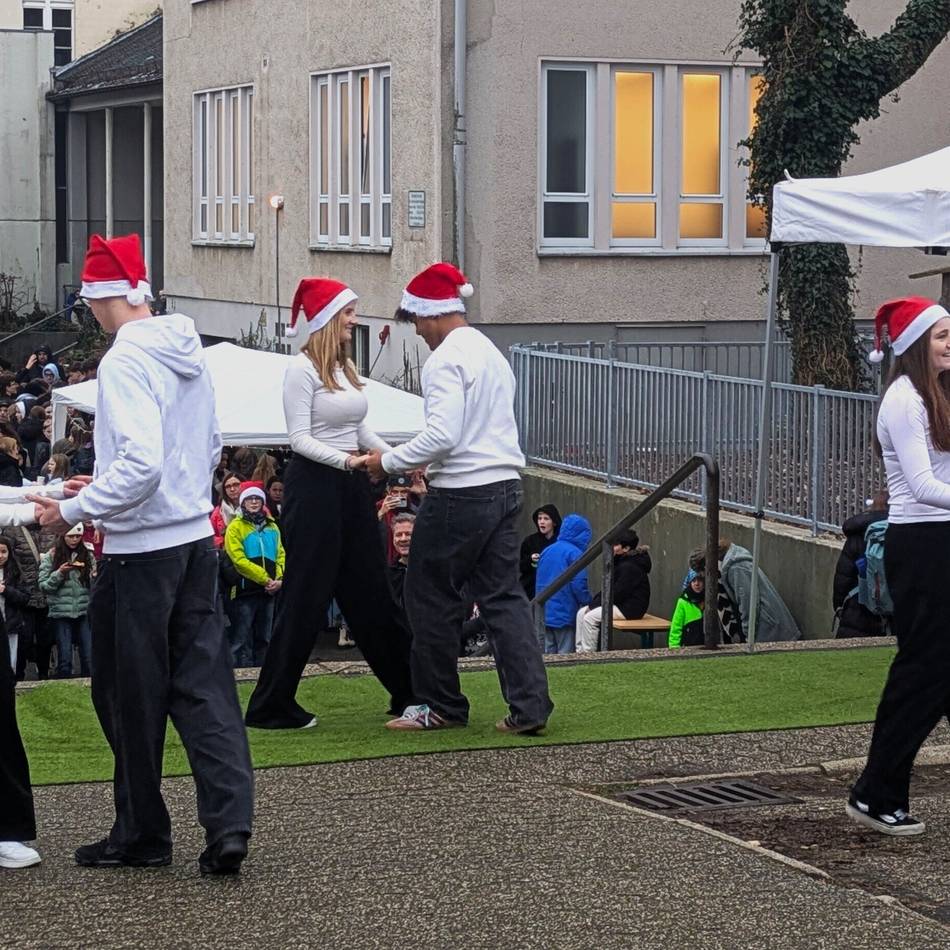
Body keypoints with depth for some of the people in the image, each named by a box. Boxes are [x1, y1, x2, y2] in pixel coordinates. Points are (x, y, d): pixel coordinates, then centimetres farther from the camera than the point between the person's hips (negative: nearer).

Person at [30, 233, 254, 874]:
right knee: (204, 683, 6)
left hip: (141, 550, -7)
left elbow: (141, 464, -27)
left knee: (131, 694, 6)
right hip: (197, 538, 8)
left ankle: (142, 834, 16)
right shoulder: (190, 352, 8)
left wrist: (76, 510, -15)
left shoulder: (126, 361, -17)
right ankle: (229, 822, -3)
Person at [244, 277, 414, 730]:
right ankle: (271, 705, 4)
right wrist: (346, 460, -27)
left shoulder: (347, 367, 12)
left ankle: (406, 690, 21)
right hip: (313, 484, -8)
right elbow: (299, 438, -16)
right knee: (306, 594, -4)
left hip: (351, 487, 8)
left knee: (372, 589, 13)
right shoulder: (302, 369, -12)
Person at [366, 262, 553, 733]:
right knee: (503, 595, 8)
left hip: (461, 494, -8)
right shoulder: (491, 351, 16)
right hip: (505, 486, 8)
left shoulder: (445, 359, -13)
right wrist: (430, 466, 24)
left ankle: (441, 706, 14)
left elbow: (442, 434, -23)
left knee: (432, 597, 6)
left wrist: (390, 462, -11)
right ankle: (529, 705, -1)